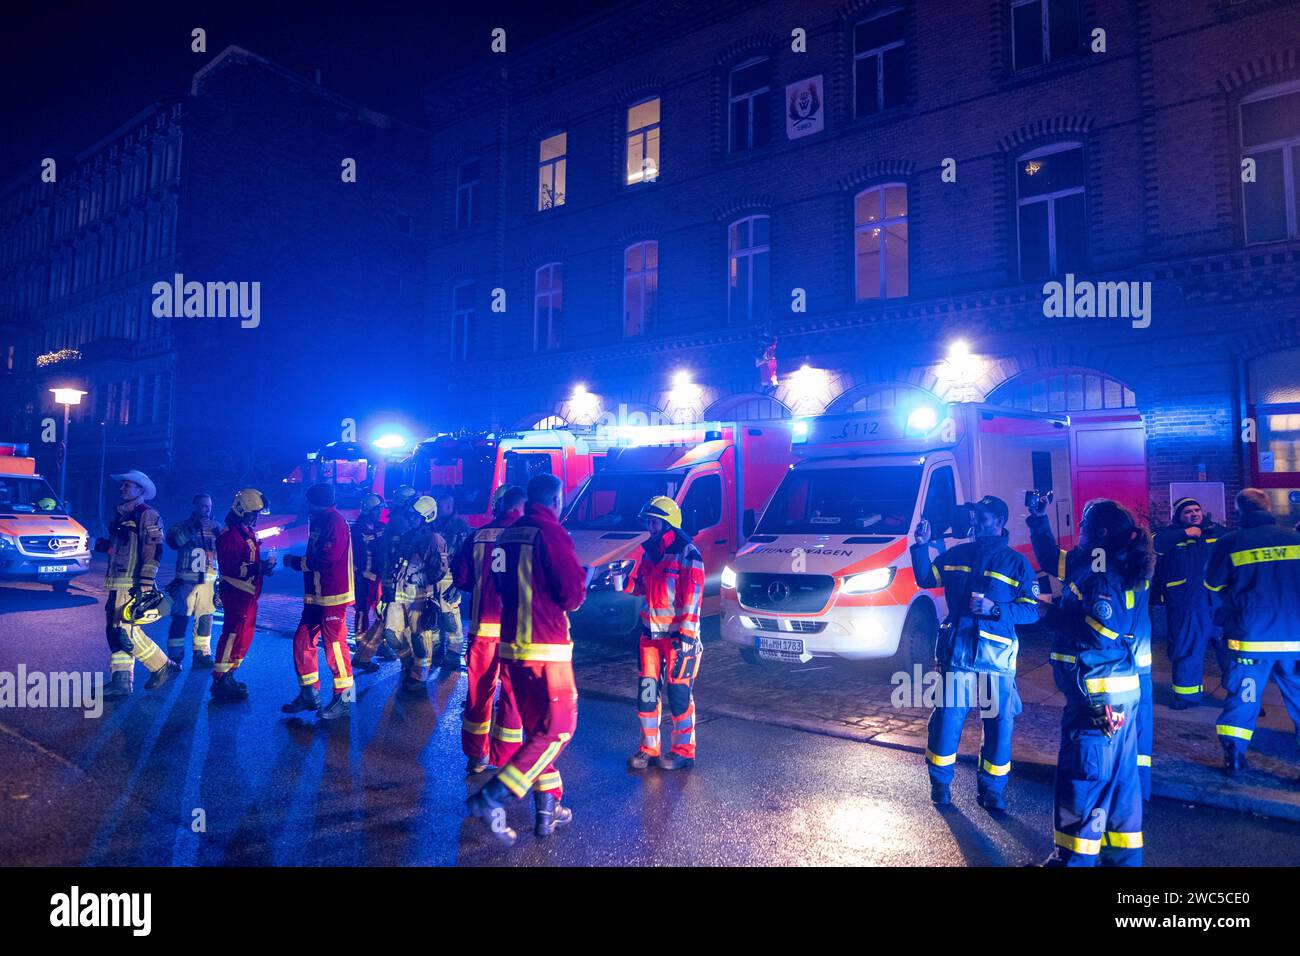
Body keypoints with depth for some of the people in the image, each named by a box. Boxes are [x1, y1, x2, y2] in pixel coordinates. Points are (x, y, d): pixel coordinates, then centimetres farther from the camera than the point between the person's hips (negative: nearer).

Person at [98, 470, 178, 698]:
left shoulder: (147, 515, -8)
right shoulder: (121, 515, 20)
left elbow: (153, 550, -16)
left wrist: (146, 583, -22)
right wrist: (105, 545, 10)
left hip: (133, 585, -9)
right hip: (117, 585, 9)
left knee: (126, 632, -12)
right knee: (115, 632, 9)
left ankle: (162, 667, 3)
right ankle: (120, 681, 15)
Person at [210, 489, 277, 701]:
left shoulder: (248, 532, 14)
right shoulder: (229, 535, -17)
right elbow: (229, 568, -23)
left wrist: (264, 565, 5)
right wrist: (260, 567, -24)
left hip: (249, 594, 10)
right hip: (236, 594, -10)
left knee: (245, 636, 15)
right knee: (233, 636, -6)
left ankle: (227, 676, 25)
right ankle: (220, 682, 2)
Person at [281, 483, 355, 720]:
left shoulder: (334, 522, -15)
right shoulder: (319, 521, 18)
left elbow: (326, 559, -22)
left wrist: (296, 562, -10)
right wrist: (298, 562, 5)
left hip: (333, 596, -10)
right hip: (316, 595, 10)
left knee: (334, 645, -4)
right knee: (302, 640, 11)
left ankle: (343, 700, 5)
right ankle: (309, 694, 22)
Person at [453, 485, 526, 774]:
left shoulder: (478, 536, 1)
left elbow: (459, 576, 3)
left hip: (483, 625, 3)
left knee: (479, 689, 15)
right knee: (513, 691, 8)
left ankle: (476, 755, 25)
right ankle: (506, 758, 13)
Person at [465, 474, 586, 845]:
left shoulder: (507, 535, 10)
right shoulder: (551, 533, -14)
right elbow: (572, 594, -16)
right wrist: (583, 579, 4)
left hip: (512, 645, 8)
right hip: (545, 649, -8)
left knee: (537, 727, 17)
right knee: (559, 727, 1)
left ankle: (548, 808, 23)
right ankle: (492, 798, -6)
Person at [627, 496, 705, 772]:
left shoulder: (687, 553, -11)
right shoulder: (649, 550, 12)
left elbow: (693, 596, -16)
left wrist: (686, 634, -20)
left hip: (678, 634, -7)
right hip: (651, 633, 7)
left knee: (679, 693, 2)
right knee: (646, 691, 9)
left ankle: (683, 751, 15)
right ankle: (649, 749, 21)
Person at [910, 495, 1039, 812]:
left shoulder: (1016, 563, 2)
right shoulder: (957, 554, 10)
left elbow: (1032, 611, -2)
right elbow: (925, 579, 14)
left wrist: (995, 608, -17)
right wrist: (921, 546, 1)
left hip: (996, 656, -1)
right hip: (955, 652, 1)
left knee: (999, 724, 3)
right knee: (946, 719, 3)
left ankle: (991, 790, 22)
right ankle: (940, 784, 22)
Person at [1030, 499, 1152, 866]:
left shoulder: (1099, 571, -17)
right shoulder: (1092, 564, 11)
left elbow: (1100, 630, -26)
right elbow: (1051, 558, 25)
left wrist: (1053, 613, -15)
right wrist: (1038, 521, 23)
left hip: (1098, 693, -10)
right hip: (1118, 689, 10)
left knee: (1082, 778, -1)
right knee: (1118, 777, 18)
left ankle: (1074, 858, 9)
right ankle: (1123, 856, 30)